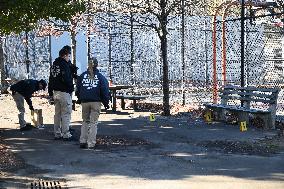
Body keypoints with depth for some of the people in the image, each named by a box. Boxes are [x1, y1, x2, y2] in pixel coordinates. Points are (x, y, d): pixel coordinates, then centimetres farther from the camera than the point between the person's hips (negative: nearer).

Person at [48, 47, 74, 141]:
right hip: (64, 92, -9)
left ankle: (57, 134, 18)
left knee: (57, 113, 13)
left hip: (56, 92, 9)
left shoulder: (54, 65, 15)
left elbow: (50, 80, 18)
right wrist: (71, 87, -5)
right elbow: (66, 79, -22)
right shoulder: (64, 65, -12)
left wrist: (51, 93, 21)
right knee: (66, 114, -5)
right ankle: (66, 134, -5)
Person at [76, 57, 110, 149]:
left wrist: (80, 99, 22)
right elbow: (105, 91, -3)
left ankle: (83, 141, 8)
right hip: (96, 102, -2)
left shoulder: (82, 76, 5)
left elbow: (78, 90, 9)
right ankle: (91, 144, 1)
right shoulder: (100, 77, -1)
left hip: (84, 102, 2)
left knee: (85, 121, 15)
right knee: (93, 122, 3)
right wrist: (106, 103, 4)